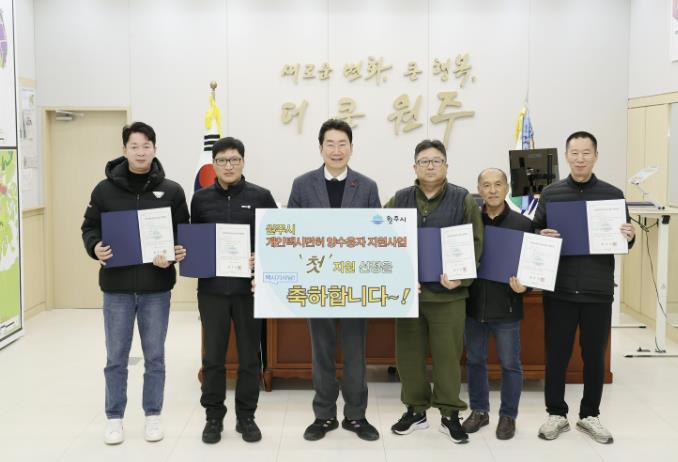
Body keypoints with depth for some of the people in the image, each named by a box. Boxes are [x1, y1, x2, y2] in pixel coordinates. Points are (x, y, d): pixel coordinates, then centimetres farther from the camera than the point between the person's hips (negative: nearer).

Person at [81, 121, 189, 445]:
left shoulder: (172, 191, 1)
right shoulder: (105, 189, 0)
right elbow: (90, 227, 7)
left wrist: (174, 255, -15)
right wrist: (95, 248, -14)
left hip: (157, 287, 0)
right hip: (117, 287, 0)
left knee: (154, 356, 10)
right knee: (116, 358, 9)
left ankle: (153, 415, 25)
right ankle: (114, 417, 23)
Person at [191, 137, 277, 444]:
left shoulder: (261, 196, 1)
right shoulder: (200, 198, 6)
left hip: (249, 287, -1)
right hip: (211, 288, 1)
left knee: (249, 355, 8)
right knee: (213, 356, 8)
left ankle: (246, 416, 21)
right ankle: (214, 416, 21)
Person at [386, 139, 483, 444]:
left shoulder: (463, 200, 1)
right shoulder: (399, 200, 7)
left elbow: (475, 244, -3)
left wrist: (460, 278, -15)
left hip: (447, 292, -2)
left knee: (448, 355, 4)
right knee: (408, 354, 9)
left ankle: (449, 414, 17)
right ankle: (416, 410, 24)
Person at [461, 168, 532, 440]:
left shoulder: (522, 224, -4)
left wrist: (524, 285, -19)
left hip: (506, 307, -2)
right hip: (473, 305, 2)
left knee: (510, 364, 8)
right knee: (475, 361, 14)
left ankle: (508, 415, 23)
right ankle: (479, 411, 30)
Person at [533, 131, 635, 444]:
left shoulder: (613, 195, 3)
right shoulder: (550, 193, 3)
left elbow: (623, 242, 8)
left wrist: (630, 237, -14)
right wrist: (541, 237, -16)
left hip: (598, 291, 0)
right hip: (559, 290, 0)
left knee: (595, 356, 10)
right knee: (556, 354, 7)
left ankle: (589, 416, 26)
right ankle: (556, 414, 22)